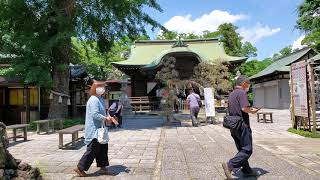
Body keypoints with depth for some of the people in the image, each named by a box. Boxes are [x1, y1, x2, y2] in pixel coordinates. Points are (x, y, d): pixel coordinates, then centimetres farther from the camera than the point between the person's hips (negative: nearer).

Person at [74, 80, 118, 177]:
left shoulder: (100, 99, 14)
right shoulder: (94, 100, -17)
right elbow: (95, 114, -25)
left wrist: (108, 117, 1)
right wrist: (105, 119, -17)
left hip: (99, 129, 10)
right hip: (94, 130, -10)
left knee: (103, 148, 13)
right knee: (93, 149, -2)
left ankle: (103, 168, 23)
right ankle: (80, 168, 12)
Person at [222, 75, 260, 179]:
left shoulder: (231, 94, 17)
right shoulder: (242, 92, -11)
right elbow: (244, 108, -24)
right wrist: (251, 111, -4)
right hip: (242, 125, -9)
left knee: (241, 149, 17)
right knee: (247, 150, -3)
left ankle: (246, 170, 25)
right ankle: (230, 165, -13)